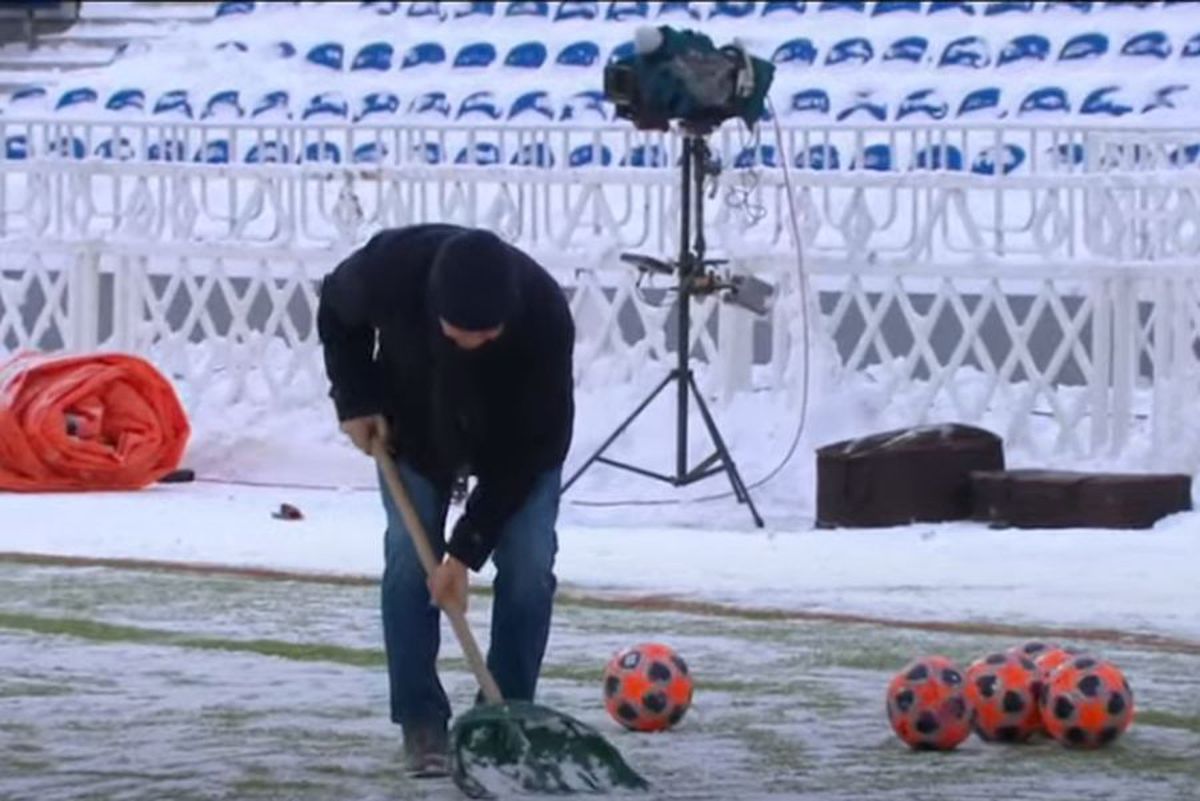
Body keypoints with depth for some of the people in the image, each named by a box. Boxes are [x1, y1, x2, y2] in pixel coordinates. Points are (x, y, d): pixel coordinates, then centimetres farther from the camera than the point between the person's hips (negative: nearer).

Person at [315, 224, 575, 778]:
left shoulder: (546, 315, -40)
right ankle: (421, 723, -3)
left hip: (520, 440, -1)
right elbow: (336, 311, -8)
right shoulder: (390, 268, -37)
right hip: (412, 424, 1)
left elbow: (530, 445, -29)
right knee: (409, 559, -10)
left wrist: (466, 550, -30)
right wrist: (355, 399, -15)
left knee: (528, 564, -12)